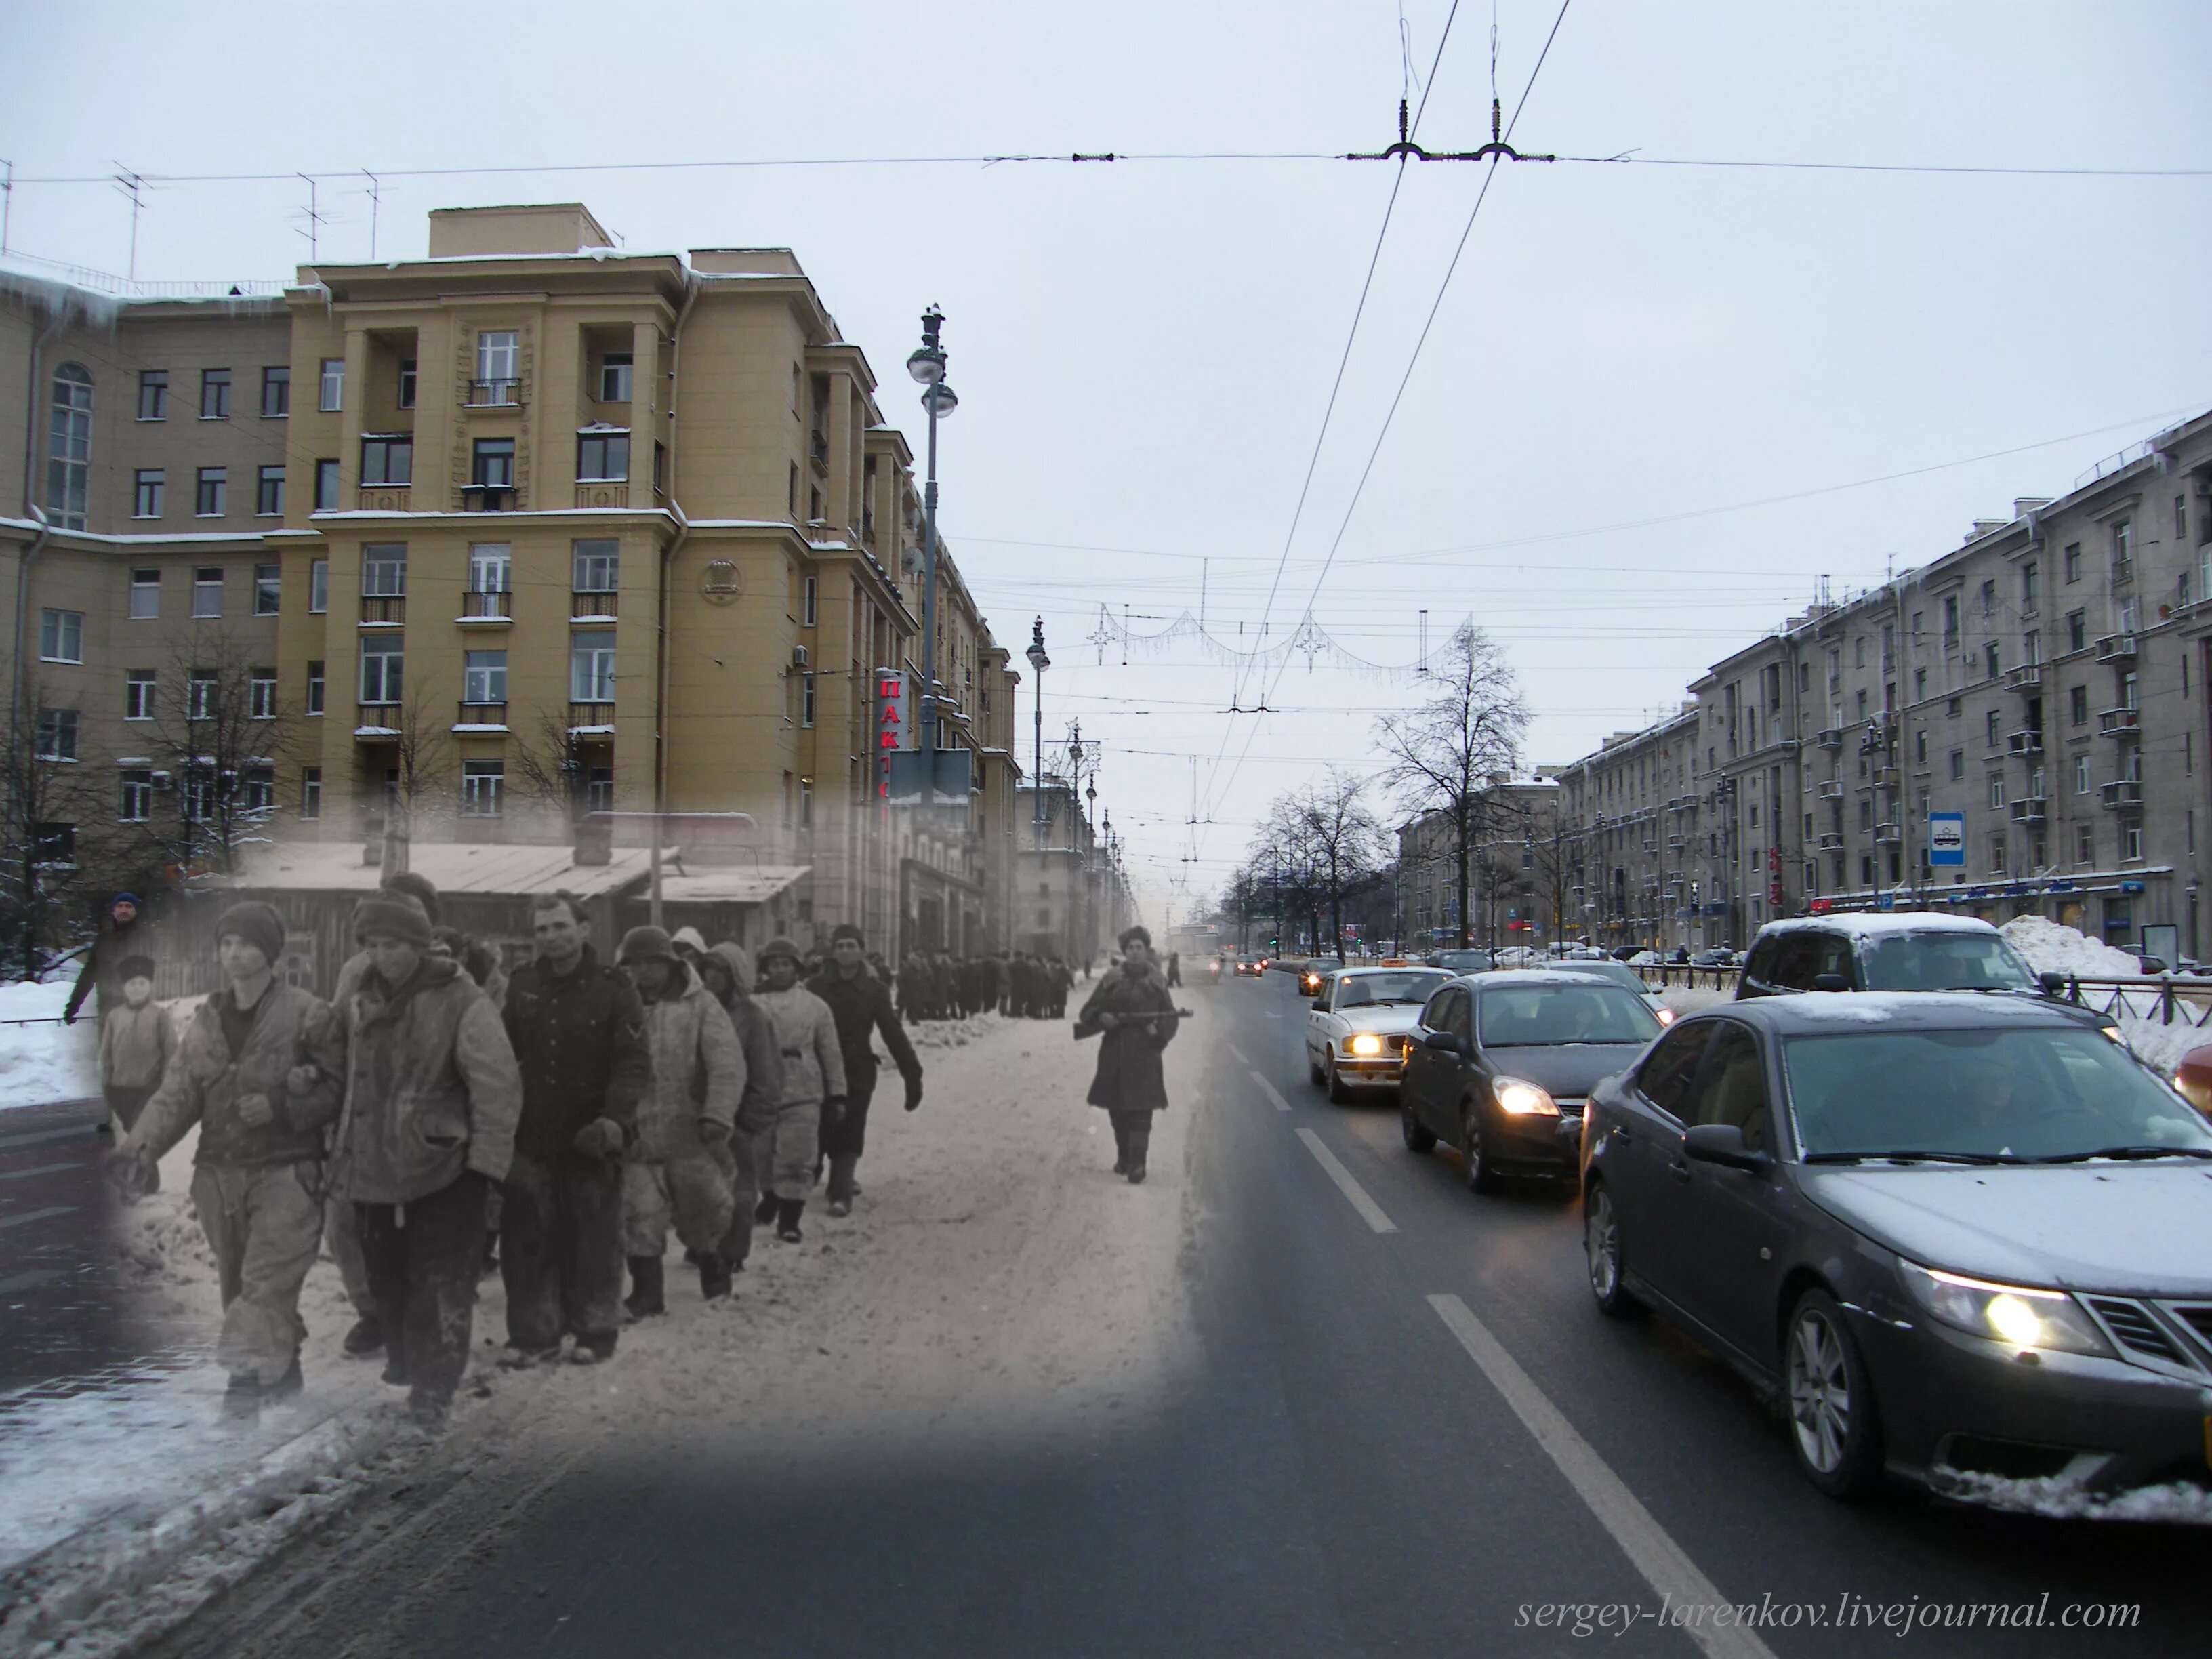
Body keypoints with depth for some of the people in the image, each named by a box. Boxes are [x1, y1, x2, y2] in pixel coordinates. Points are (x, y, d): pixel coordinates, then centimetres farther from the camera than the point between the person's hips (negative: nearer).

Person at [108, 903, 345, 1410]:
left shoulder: (308, 1014, -9)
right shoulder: (206, 1020, 8)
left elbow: (337, 1090, -7)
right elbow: (176, 1094, 3)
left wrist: (279, 1107, -20)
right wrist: (140, 1146, -12)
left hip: (286, 1172, -6)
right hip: (219, 1173, 6)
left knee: (266, 1280, -17)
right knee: (238, 1283, 15)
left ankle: (253, 1368, -14)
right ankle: (279, 1366, 29)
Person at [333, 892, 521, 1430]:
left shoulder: (461, 1002, -11)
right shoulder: (360, 1003, 9)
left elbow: (498, 1086, -13)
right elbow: (349, 1081, 20)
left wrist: (485, 1160, -16)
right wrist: (342, 1150, 16)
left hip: (443, 1170, -6)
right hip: (371, 1169, 6)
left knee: (441, 1285, -4)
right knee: (387, 1280, 17)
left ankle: (433, 1387, 4)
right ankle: (403, 1359, 36)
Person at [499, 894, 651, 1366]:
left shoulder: (613, 987, -8)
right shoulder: (521, 986, 5)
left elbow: (635, 1062, -13)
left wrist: (616, 1118, -25)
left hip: (590, 1136, -3)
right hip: (531, 1134, 4)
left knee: (593, 1238, 7)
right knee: (526, 1238, 7)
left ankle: (595, 1331, 20)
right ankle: (534, 1331, 21)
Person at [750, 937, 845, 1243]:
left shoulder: (815, 1006, 2)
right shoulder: (753, 1005, 2)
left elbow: (831, 1052, 6)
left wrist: (837, 1093, 6)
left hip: (802, 1094, -2)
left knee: (795, 1159, -3)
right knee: (762, 1155, 15)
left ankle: (790, 1217, 7)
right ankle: (770, 1197, 40)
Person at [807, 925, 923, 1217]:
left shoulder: (874, 989, -2)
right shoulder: (817, 986, -3)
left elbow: (893, 1034, -3)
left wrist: (913, 1075, -7)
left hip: (858, 1072, 0)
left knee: (849, 1135, -3)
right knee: (821, 1132, 6)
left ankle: (840, 1192, 0)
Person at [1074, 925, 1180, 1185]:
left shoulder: (1156, 982, 3)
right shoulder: (1111, 980, 7)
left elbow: (1171, 1018, 7)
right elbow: (1089, 1011, 9)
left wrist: (1158, 1031, -13)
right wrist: (1102, 1017, -12)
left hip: (1144, 1055, -2)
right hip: (1113, 1055, 3)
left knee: (1140, 1111, -8)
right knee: (1117, 1110, 10)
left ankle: (1137, 1164, -9)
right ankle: (1123, 1158, 26)